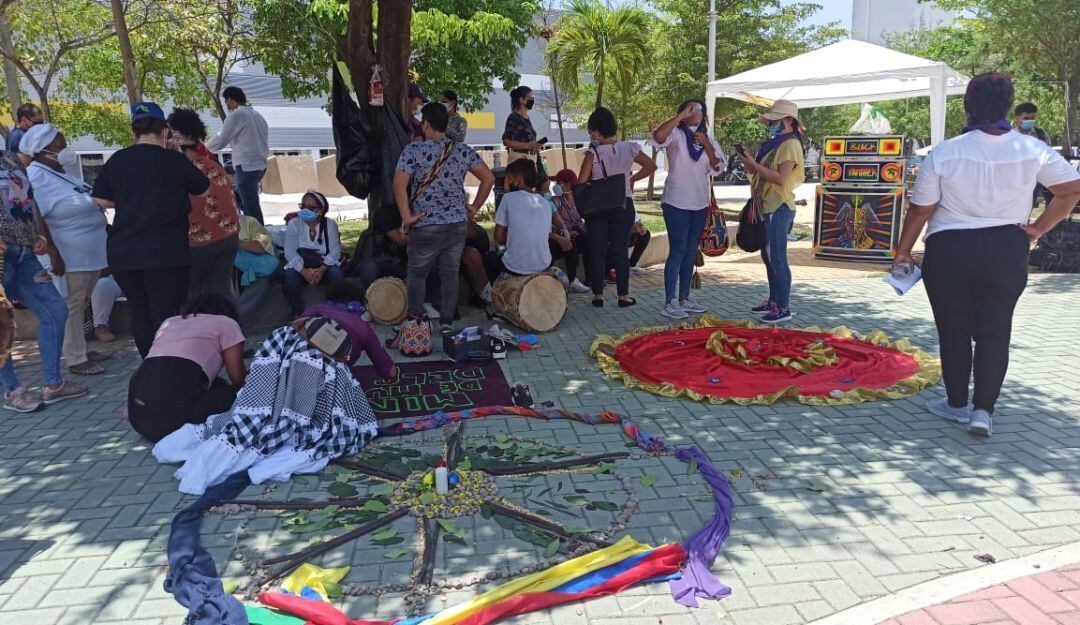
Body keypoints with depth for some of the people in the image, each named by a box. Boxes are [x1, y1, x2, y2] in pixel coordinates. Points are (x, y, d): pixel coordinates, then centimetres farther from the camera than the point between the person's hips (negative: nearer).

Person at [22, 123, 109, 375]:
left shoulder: (60, 171, 14)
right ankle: (75, 359, 6)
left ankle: (80, 350, 26)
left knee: (81, 303, 16)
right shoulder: (37, 177, -13)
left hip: (91, 249, 9)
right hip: (71, 254, -9)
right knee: (71, 305, -1)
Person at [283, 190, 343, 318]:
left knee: (336, 272, -31)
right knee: (290, 273, -32)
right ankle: (297, 314, -19)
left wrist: (322, 269, -30)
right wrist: (304, 271, -31)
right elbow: (290, 252, -14)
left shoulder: (330, 224, -3)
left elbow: (335, 251, -12)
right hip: (301, 267, 0)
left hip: (323, 267, 0)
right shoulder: (293, 224, -4)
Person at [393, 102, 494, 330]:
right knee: (450, 273, 11)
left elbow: (399, 185, -19)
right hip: (458, 223, 3)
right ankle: (447, 322, 15)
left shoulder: (413, 150, -8)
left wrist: (406, 217, -11)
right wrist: (474, 207, 10)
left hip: (426, 226, -3)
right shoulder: (462, 150, 3)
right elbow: (489, 178, 4)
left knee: (417, 273, 13)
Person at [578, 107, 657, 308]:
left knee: (597, 252, 7)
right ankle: (623, 295, 10)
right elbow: (651, 166, 6)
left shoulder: (593, 153, -12)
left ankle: (598, 295, 11)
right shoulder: (628, 149, -1)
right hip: (624, 205, 3)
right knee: (621, 251, 8)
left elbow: (581, 183, -15)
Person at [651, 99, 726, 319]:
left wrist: (707, 145, -9)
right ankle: (669, 303, -4)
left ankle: (684, 298, 20)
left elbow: (718, 168, 3)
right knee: (677, 251, -8)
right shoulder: (676, 134, -5)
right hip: (677, 203, -6)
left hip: (700, 204, 6)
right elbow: (658, 136, -28)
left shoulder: (709, 139, 13)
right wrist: (681, 116, -25)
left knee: (690, 252, 11)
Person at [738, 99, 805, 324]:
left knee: (777, 258, -9)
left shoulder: (790, 144, -9)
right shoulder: (774, 144, 18)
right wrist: (751, 166, 1)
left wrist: (755, 165, -16)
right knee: (768, 256, 14)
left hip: (779, 208, -10)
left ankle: (784, 308, -4)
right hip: (766, 207, 10)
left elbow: (781, 178, -19)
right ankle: (774, 301, 24)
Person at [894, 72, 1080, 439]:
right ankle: (983, 409, 6)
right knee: (994, 333, 11)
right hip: (1007, 253, 2)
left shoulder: (943, 153, -10)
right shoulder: (1033, 150, -2)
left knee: (954, 332, 11)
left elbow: (920, 210, -6)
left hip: (949, 251, -1)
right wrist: (1037, 229, 8)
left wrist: (903, 252, 4)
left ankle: (956, 405, 24)